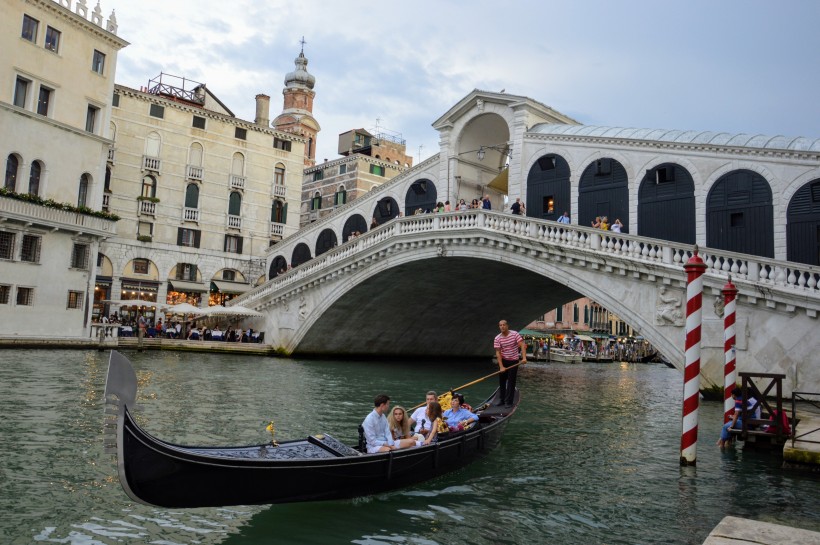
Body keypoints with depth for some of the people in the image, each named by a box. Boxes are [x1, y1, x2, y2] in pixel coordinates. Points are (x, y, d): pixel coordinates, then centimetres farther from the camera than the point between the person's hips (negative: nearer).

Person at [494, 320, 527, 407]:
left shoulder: (515, 334, -13)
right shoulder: (497, 338, -10)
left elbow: (522, 345, -18)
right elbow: (498, 353, -11)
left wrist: (524, 358, -31)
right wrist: (501, 367, -18)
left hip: (513, 361, -2)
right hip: (503, 361, 2)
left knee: (511, 382, 0)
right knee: (501, 381, 10)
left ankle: (509, 401, 8)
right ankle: (501, 399, 25)